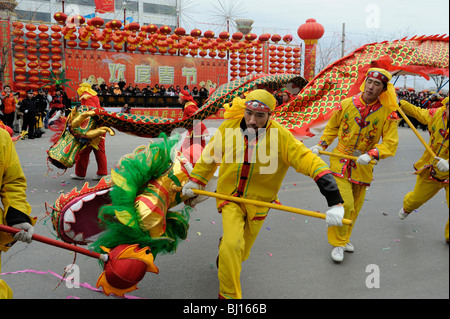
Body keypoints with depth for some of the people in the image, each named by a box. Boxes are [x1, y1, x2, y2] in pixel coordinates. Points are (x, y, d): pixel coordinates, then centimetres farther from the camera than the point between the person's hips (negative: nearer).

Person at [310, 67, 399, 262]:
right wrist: (321, 146, 1)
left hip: (363, 166, 2)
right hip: (341, 161, -2)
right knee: (344, 203, -12)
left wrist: (371, 154, -26)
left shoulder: (387, 113, -8)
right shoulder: (346, 104, -7)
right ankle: (337, 243, 7)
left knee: (354, 207, 14)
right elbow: (332, 127, 10)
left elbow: (390, 143, -10)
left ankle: (344, 238, 36)